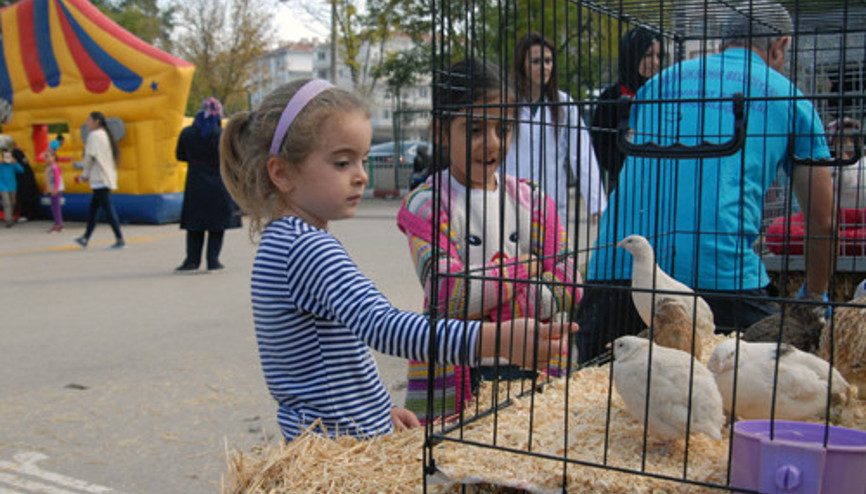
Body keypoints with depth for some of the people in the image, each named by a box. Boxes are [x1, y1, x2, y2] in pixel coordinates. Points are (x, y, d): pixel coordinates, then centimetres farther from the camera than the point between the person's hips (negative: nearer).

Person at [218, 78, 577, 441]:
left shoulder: (279, 238, 11)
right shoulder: (309, 247, -21)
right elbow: (383, 327, -35)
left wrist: (378, 410, 18)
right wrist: (499, 339, -42)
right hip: (344, 449, -9)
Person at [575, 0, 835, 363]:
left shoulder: (661, 80, 26)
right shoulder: (791, 100, 17)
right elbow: (822, 220, 19)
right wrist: (814, 297, 36)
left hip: (615, 263, 4)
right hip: (721, 273, -3)